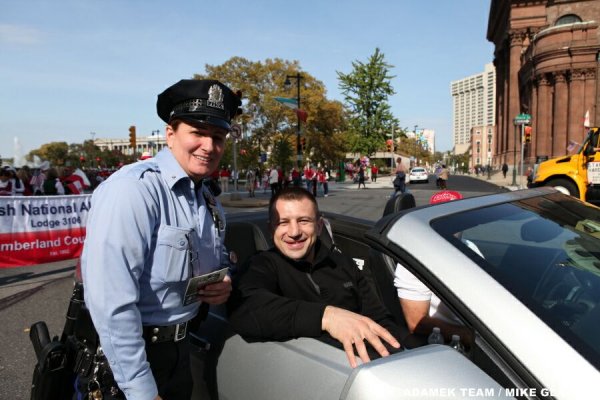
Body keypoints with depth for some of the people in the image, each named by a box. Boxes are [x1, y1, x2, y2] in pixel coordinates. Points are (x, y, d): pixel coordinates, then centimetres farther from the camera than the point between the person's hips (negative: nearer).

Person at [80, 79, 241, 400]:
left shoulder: (208, 196, 2)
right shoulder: (133, 189, -24)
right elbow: (111, 301, -28)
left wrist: (226, 283, -6)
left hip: (179, 347, 8)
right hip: (125, 356, -7)